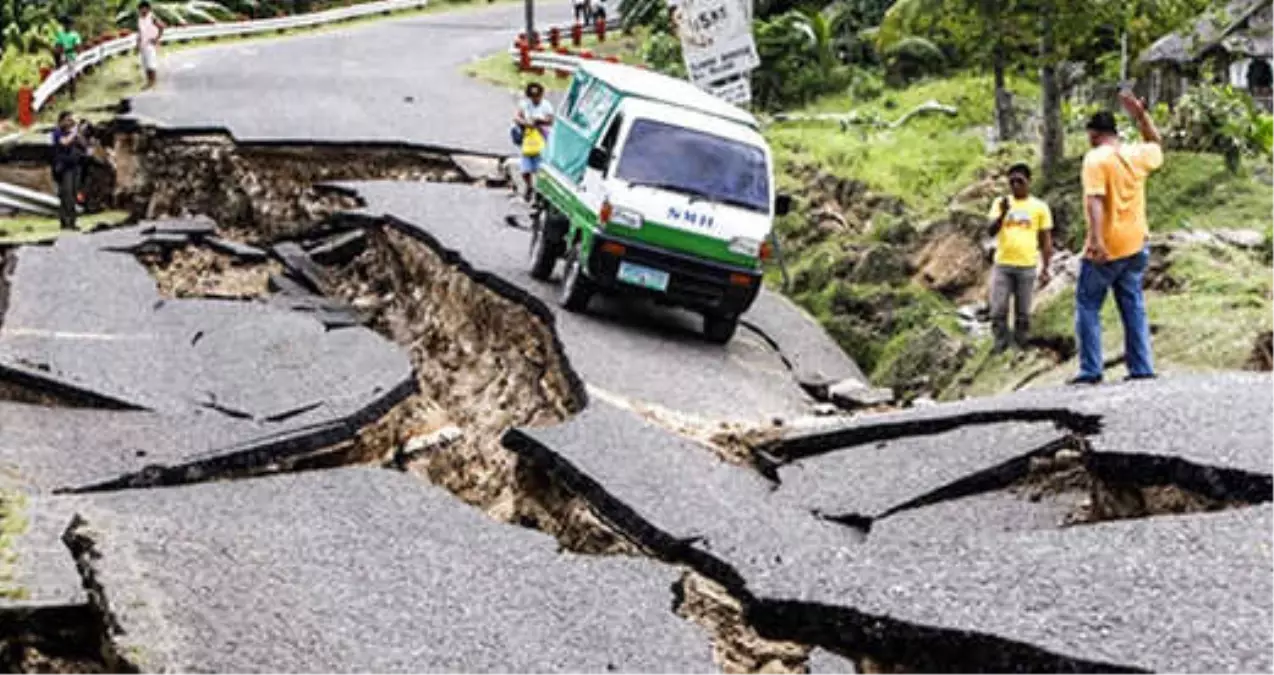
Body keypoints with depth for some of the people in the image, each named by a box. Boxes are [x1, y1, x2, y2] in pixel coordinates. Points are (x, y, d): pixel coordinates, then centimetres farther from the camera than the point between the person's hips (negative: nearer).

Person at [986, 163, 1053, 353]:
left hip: (1027, 266, -1)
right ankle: (1000, 348, 4)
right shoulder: (1000, 203, 5)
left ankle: (1020, 350, 11)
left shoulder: (1039, 207, 2)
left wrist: (1045, 269, 0)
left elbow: (1046, 240, 5)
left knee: (1023, 313, 4)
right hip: (1002, 265, 1)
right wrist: (1003, 213, -24)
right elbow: (991, 231, -6)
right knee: (998, 311, -4)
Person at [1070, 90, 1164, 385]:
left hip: (1105, 249, -6)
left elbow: (1095, 199, -24)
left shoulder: (1096, 158, -12)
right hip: (1135, 247, 6)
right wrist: (1141, 115, 23)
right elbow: (1155, 144, 31)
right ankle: (1142, 369, 7)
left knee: (1088, 307, 3)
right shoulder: (1137, 154, 6)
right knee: (1134, 308, 10)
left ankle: (1090, 370, -2)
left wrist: (1096, 239, -31)